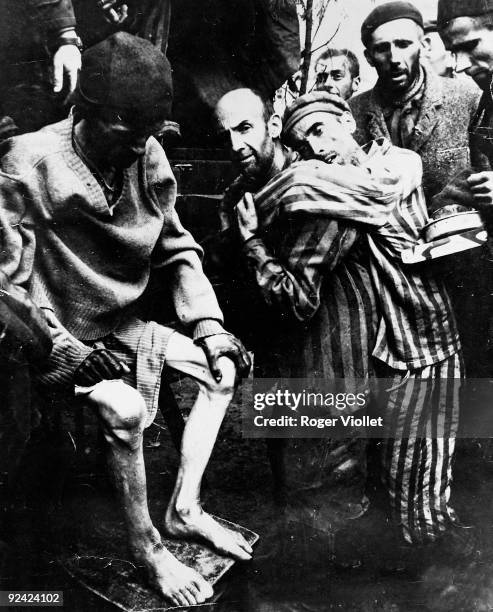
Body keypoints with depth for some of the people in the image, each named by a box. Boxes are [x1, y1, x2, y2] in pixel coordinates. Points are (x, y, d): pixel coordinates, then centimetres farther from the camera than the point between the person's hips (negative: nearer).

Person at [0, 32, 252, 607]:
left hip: (124, 325, 7)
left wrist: (209, 327, -4)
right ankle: (145, 546, -4)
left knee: (224, 367, 4)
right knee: (125, 408, -30)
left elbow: (177, 252, 5)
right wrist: (67, 352, -25)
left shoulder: (147, 156, -3)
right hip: (60, 338, -7)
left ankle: (184, 507, 13)